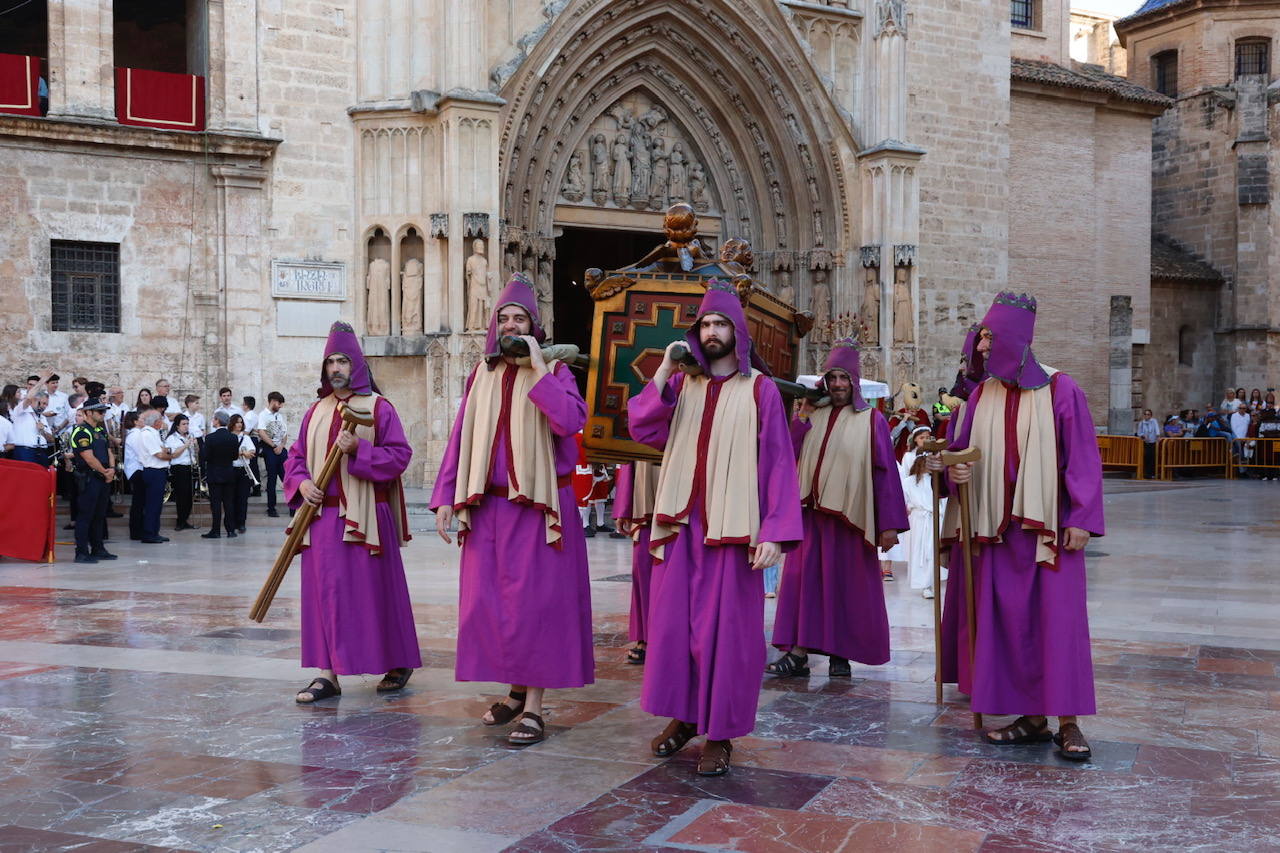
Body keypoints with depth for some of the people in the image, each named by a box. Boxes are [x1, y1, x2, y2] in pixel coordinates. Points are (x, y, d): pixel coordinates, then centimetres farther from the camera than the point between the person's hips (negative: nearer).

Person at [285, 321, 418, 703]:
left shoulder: (379, 407, -1)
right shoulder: (316, 411, 14)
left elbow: (400, 455, -7)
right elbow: (296, 456, 17)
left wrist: (359, 450, -20)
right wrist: (301, 483, -3)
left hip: (364, 517, -5)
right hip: (322, 517, 5)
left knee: (374, 591, 1)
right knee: (325, 592, 2)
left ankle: (399, 664, 18)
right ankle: (327, 674, 6)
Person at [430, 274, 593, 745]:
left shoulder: (554, 372, -1)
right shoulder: (481, 375, 11)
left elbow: (571, 420, -22)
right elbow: (460, 440, 11)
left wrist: (537, 368, -18)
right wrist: (446, 498, 5)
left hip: (537, 506, -5)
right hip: (487, 506, 5)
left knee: (534, 600, -4)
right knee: (487, 601, 7)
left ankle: (534, 706, 4)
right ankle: (515, 690, 24)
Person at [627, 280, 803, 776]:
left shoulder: (759, 389, 0)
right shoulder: (682, 386, 11)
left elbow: (777, 463, -5)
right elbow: (642, 429, -1)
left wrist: (775, 532, -13)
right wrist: (663, 372, -7)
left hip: (731, 527, -4)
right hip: (681, 523, 4)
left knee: (724, 628, 0)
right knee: (673, 620, 7)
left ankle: (719, 733, 10)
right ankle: (683, 715, 23)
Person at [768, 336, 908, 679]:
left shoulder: (871, 420, 2)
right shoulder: (814, 416, 12)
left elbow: (885, 471, -3)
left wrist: (889, 524, -9)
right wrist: (802, 415, -2)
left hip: (849, 517, -3)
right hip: (809, 512, 3)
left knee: (845, 583, 2)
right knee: (803, 578, -2)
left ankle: (840, 654, 12)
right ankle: (798, 653, 0)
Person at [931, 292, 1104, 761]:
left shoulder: (1060, 391, -6)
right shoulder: (982, 396, 6)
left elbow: (1082, 458, -7)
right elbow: (961, 449, 10)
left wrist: (1081, 520, -12)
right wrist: (953, 470, -13)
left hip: (1049, 524, -4)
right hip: (997, 525, 4)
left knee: (1059, 618, -5)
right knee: (1010, 620, 4)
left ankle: (1068, 722, 2)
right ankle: (1031, 717, 13)